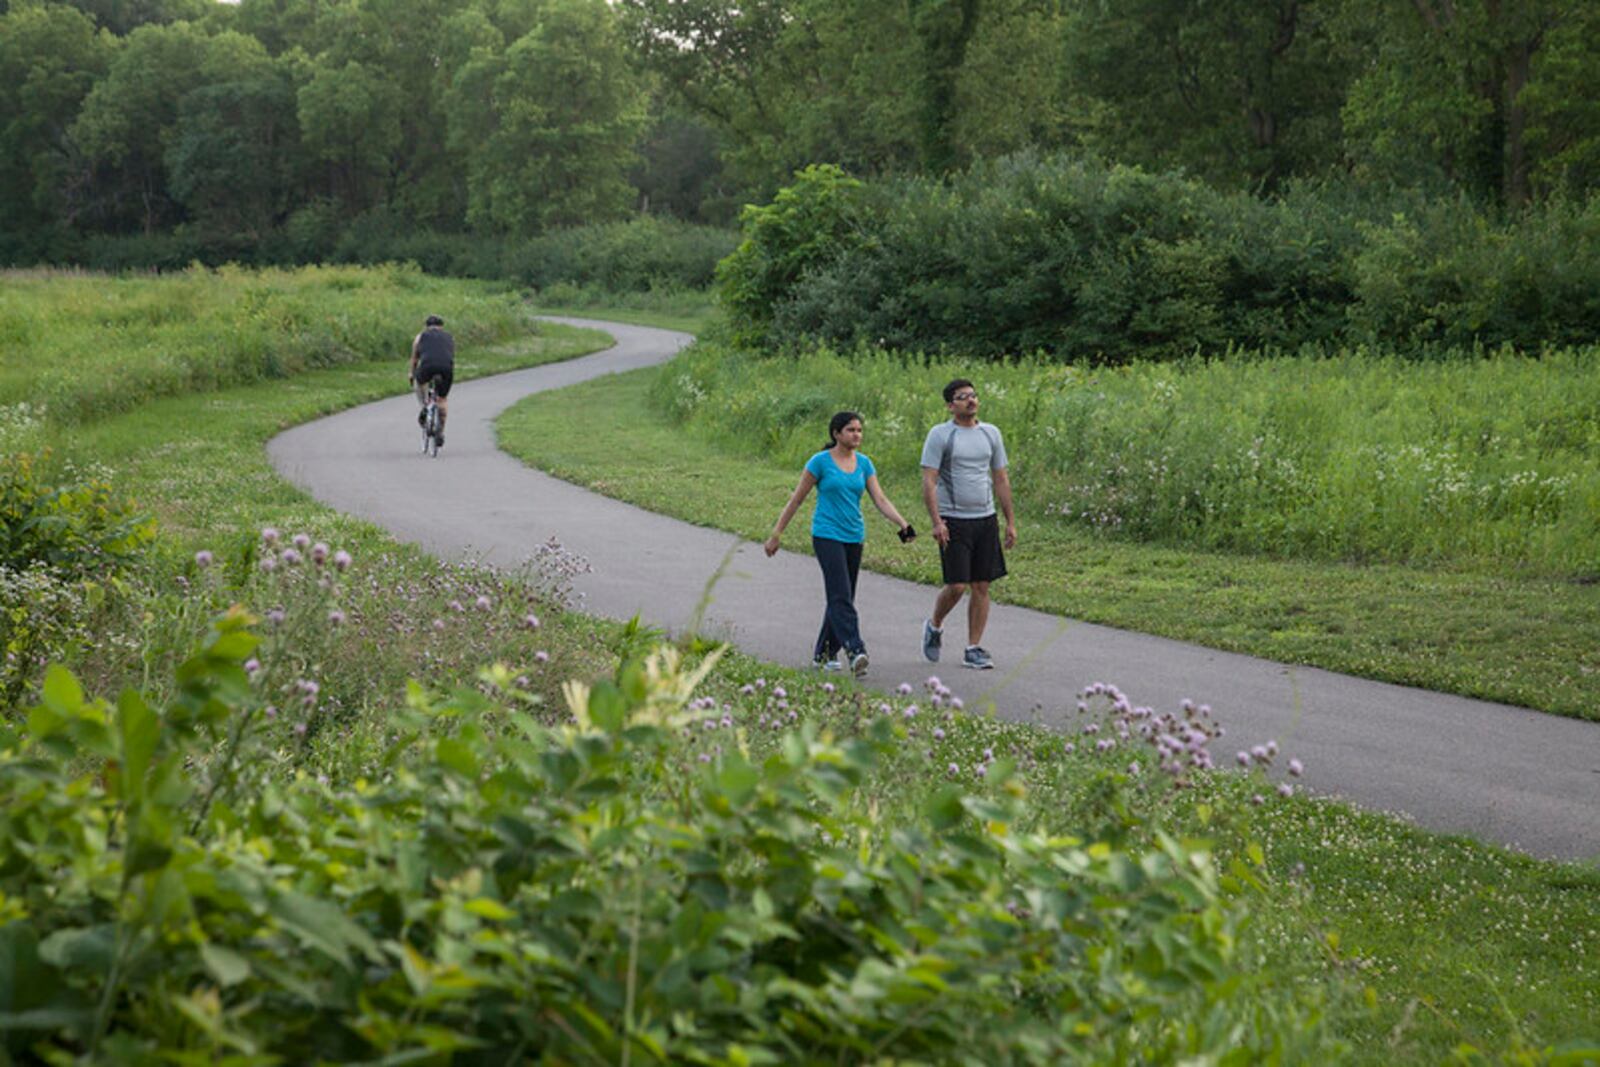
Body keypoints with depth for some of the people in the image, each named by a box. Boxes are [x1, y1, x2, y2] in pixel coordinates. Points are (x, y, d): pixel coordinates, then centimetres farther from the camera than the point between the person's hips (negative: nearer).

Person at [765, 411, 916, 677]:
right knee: (841, 596, -17)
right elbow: (796, 499, -1)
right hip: (827, 536, -6)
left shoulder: (864, 463, 8)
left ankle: (824, 654, 20)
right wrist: (776, 535, 0)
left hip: (854, 537, 6)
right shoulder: (820, 462, -6)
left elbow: (880, 500, 2)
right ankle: (855, 652, -28)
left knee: (842, 599, 9)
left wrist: (902, 524, -14)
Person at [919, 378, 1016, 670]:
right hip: (954, 521, -5)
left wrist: (1010, 522, 11)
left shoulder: (991, 433, 11)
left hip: (985, 519, 5)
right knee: (957, 586, -8)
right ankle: (934, 626, 20)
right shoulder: (940, 435, -4)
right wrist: (936, 521, -17)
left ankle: (973, 649, 9)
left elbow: (1001, 480, 16)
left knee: (981, 586, 3)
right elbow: (928, 481, -8)